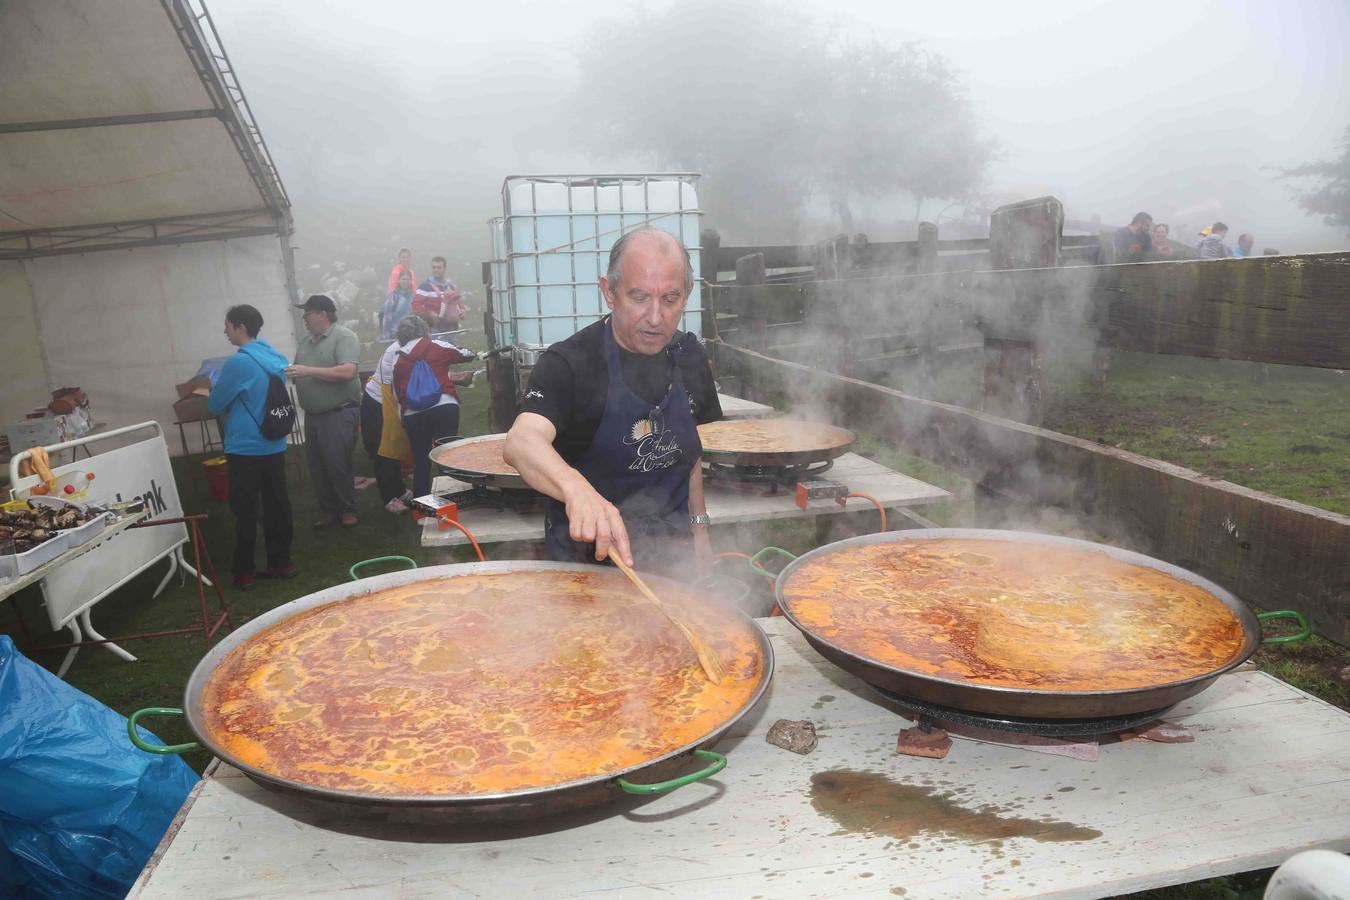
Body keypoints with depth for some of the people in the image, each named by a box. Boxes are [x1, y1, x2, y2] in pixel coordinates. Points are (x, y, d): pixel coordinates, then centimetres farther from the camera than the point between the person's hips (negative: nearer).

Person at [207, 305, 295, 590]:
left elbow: (215, 406, -7)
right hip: (274, 445, 7)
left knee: (245, 512, 2)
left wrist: (216, 387, 12)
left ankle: (243, 573, 10)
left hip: (245, 449, -7)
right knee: (277, 505, 11)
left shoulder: (238, 362, -17)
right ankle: (281, 563, 18)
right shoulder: (276, 358, 6)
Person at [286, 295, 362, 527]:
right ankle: (330, 510, 20)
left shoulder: (344, 337, -10)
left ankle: (348, 510, 13)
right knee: (317, 467, 9)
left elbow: (347, 372, -22)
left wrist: (308, 371, -21)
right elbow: (299, 373, 19)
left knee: (337, 465, -3)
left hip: (339, 414, -7)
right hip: (313, 415, 7)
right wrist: (289, 372, -4)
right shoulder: (305, 342, 14)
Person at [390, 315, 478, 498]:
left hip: (412, 414, 3)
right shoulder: (438, 347, 7)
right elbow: (463, 355, 23)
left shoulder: (398, 361, 14)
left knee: (420, 461, 10)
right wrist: (474, 354, 43)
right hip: (444, 407, -3)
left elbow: (397, 393, 15)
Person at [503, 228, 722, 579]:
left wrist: (699, 528, 10)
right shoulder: (569, 363, -21)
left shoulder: (690, 356, -2)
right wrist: (576, 489, -57)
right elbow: (520, 441, -38)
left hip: (673, 554, 5)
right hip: (588, 556, -4)